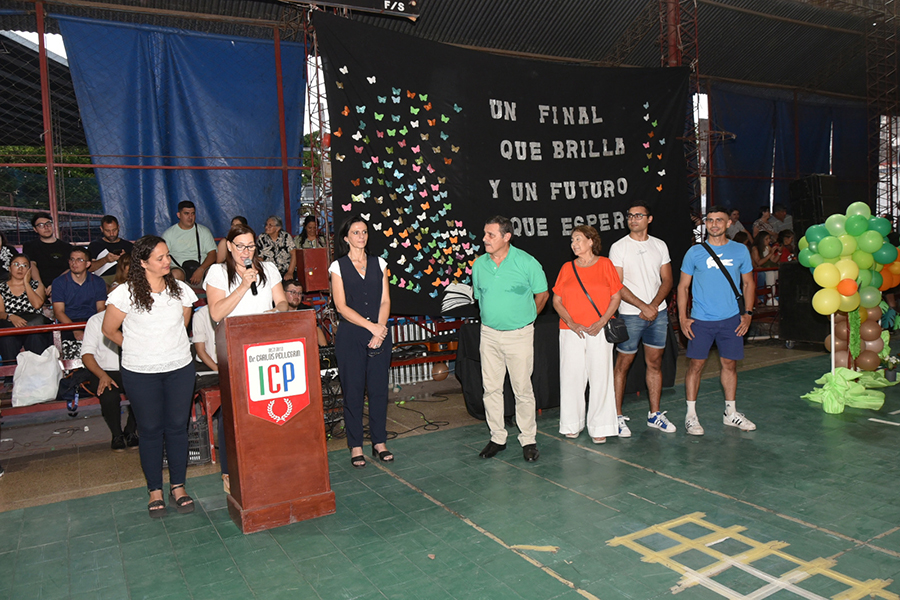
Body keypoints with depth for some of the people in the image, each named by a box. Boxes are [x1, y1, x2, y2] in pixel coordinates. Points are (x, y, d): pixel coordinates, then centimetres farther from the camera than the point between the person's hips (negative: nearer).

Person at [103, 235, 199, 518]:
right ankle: (155, 490, 21)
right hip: (141, 373, -2)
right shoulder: (126, 294, -11)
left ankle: (178, 486, 21)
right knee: (150, 430, 8)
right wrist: (137, 346, 8)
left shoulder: (180, 290, -1)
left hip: (180, 368, 3)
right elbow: (109, 330, 1)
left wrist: (169, 345, 11)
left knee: (177, 426, 8)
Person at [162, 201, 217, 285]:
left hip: (202, 266, 0)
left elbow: (212, 254, 4)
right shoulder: (168, 233, 14)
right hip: (179, 268, 0)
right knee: (175, 274, -37)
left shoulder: (204, 231, 15)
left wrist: (201, 270, -14)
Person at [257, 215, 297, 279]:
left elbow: (293, 255, -3)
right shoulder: (261, 238, 5)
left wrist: (290, 272, -14)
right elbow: (259, 258, 4)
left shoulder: (286, 236, 2)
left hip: (286, 272, 0)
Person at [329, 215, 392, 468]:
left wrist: (380, 331, -8)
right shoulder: (338, 266, 2)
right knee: (353, 390, 1)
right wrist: (370, 326, -13)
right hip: (350, 336, -2)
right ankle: (356, 446, 13)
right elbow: (341, 306, -6)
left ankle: (379, 442, 18)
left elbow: (385, 301, 5)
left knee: (379, 388, 5)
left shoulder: (379, 263, 10)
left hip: (379, 333, 3)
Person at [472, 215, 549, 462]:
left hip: (519, 335, -4)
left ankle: (528, 440, 16)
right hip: (489, 334, 4)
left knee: (523, 389, 2)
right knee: (491, 388, 8)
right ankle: (497, 437, 22)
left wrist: (525, 318, 10)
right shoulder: (479, 264, 3)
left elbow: (542, 294, 3)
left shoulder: (526, 262, -9)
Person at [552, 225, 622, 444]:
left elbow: (616, 297, 3)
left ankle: (599, 427, 12)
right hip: (571, 331, 2)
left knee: (600, 377, 0)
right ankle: (572, 425, 18)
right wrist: (571, 323, -7)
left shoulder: (605, 264, 4)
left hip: (599, 331, -2)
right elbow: (556, 300, 7)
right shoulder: (567, 268, 8)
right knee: (571, 376, 4)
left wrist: (602, 321, -9)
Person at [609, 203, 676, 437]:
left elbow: (667, 280, 8)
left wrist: (654, 305, -8)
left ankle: (654, 414, 21)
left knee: (655, 363, 10)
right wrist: (643, 307, -15)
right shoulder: (619, 247, -4)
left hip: (658, 313, 4)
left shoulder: (659, 245, 9)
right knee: (623, 364, 0)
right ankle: (617, 416, 9)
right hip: (630, 314, -4)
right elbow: (617, 286, -10)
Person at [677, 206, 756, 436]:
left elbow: (748, 283, 13)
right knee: (696, 365, -2)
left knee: (730, 364, 10)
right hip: (701, 320, -2)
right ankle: (691, 415, 7)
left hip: (731, 319, 2)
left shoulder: (740, 251, 5)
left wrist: (747, 313, 3)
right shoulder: (695, 252, 0)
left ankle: (730, 412, 25)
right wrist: (682, 317, -5)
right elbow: (683, 286, 3)